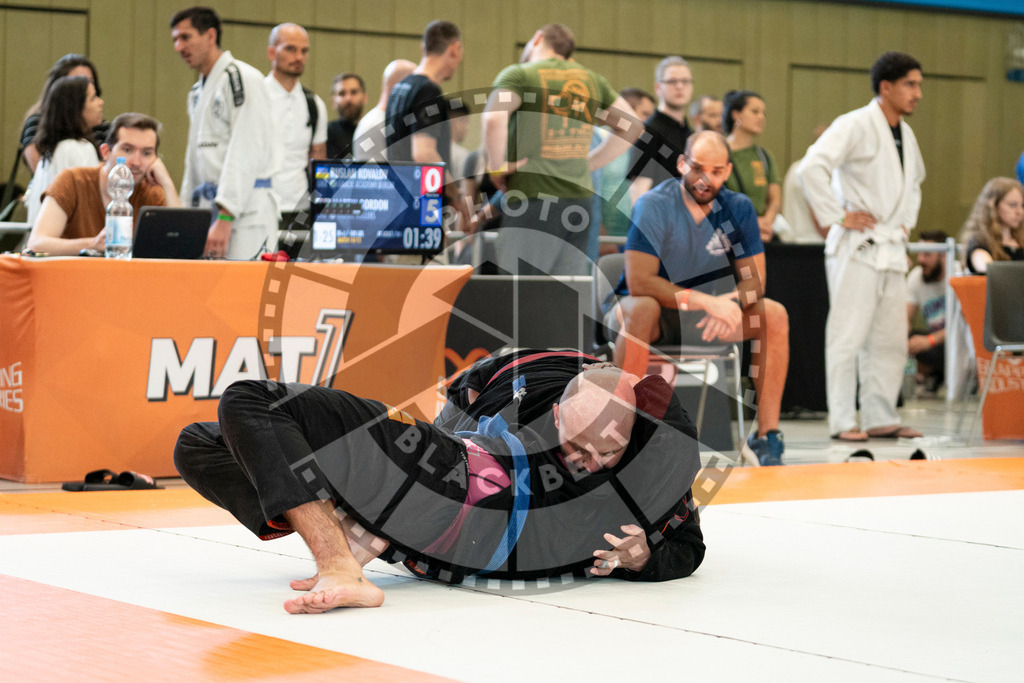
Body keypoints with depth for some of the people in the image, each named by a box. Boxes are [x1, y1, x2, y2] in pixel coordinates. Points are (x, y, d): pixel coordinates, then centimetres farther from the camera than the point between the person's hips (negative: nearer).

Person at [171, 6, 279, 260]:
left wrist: (225, 219, -22)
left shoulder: (242, 79, -9)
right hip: (207, 208, 8)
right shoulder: (198, 92, 20)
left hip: (245, 208, -8)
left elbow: (246, 153, -17)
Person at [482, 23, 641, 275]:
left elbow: (494, 118, -21)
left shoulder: (518, 75, -2)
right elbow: (631, 126, 22)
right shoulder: (592, 79, 17)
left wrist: (496, 167, -7)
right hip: (581, 198, 6)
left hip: (533, 200, -6)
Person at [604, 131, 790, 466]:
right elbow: (638, 281, -28)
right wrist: (705, 300, -36)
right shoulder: (654, 206, -19)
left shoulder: (737, 208, -4)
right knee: (641, 309, -39)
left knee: (774, 315, -16)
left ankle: (766, 436, -15)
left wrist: (729, 303, -27)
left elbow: (754, 281, -3)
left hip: (699, 314, 5)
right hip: (656, 309, -5)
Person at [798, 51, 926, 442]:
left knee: (890, 340, 9)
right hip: (858, 247, -8)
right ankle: (842, 422, 0)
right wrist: (837, 216, -20)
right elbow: (811, 167, -24)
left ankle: (880, 418, 16)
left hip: (892, 249, 8)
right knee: (848, 336, -5)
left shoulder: (905, 134, 15)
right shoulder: (855, 126, -12)